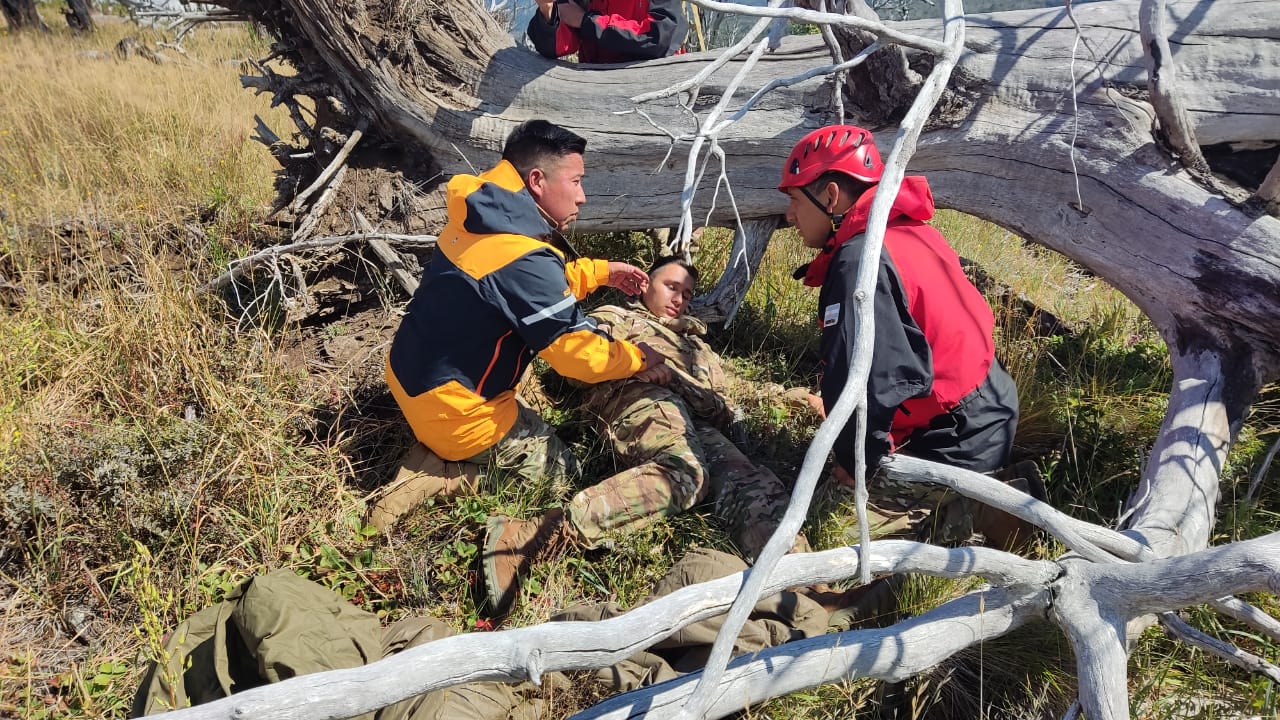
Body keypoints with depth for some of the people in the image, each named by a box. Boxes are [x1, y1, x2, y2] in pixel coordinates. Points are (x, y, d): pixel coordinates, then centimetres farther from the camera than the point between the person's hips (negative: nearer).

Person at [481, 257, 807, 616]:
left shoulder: (696, 343, 45)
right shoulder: (616, 317, 32)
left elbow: (720, 402, 32)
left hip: (700, 423, 6)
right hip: (645, 397, -5)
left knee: (757, 486, -27)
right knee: (684, 471, -41)